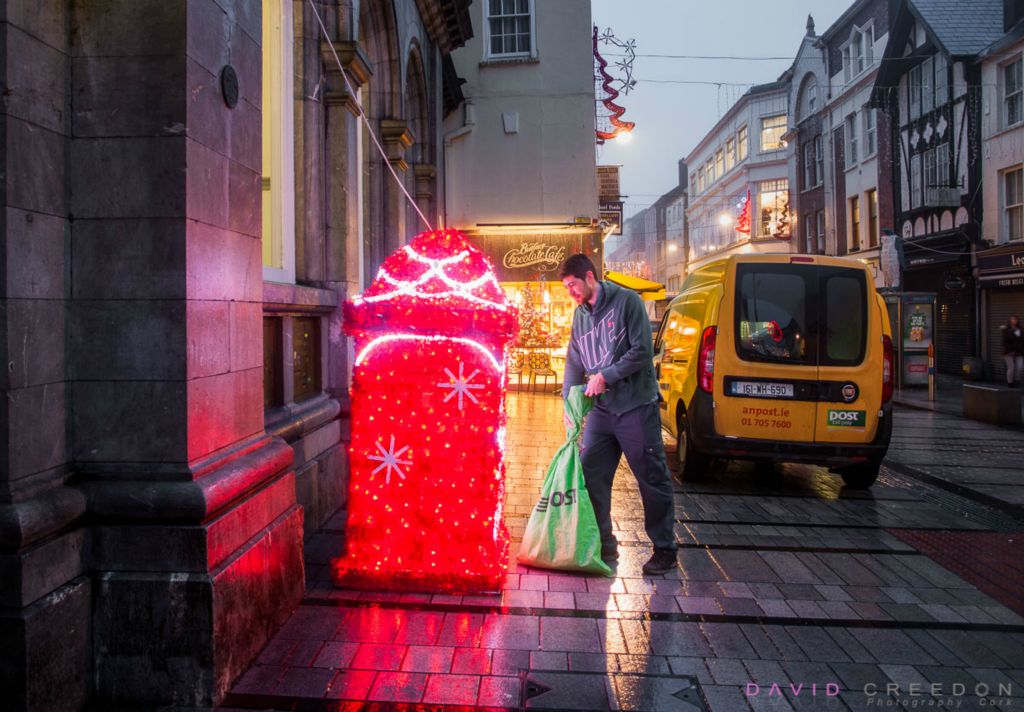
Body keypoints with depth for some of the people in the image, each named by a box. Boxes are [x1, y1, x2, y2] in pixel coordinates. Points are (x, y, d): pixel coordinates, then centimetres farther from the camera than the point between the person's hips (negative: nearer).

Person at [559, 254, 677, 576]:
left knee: (653, 479, 2)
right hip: (601, 408, 6)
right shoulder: (580, 314, 10)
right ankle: (603, 545, 18)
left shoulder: (626, 301, -9)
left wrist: (606, 376, -16)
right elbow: (574, 362, 14)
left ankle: (665, 550, 15)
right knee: (589, 474, 4)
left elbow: (642, 351, -14)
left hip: (637, 406, -6)